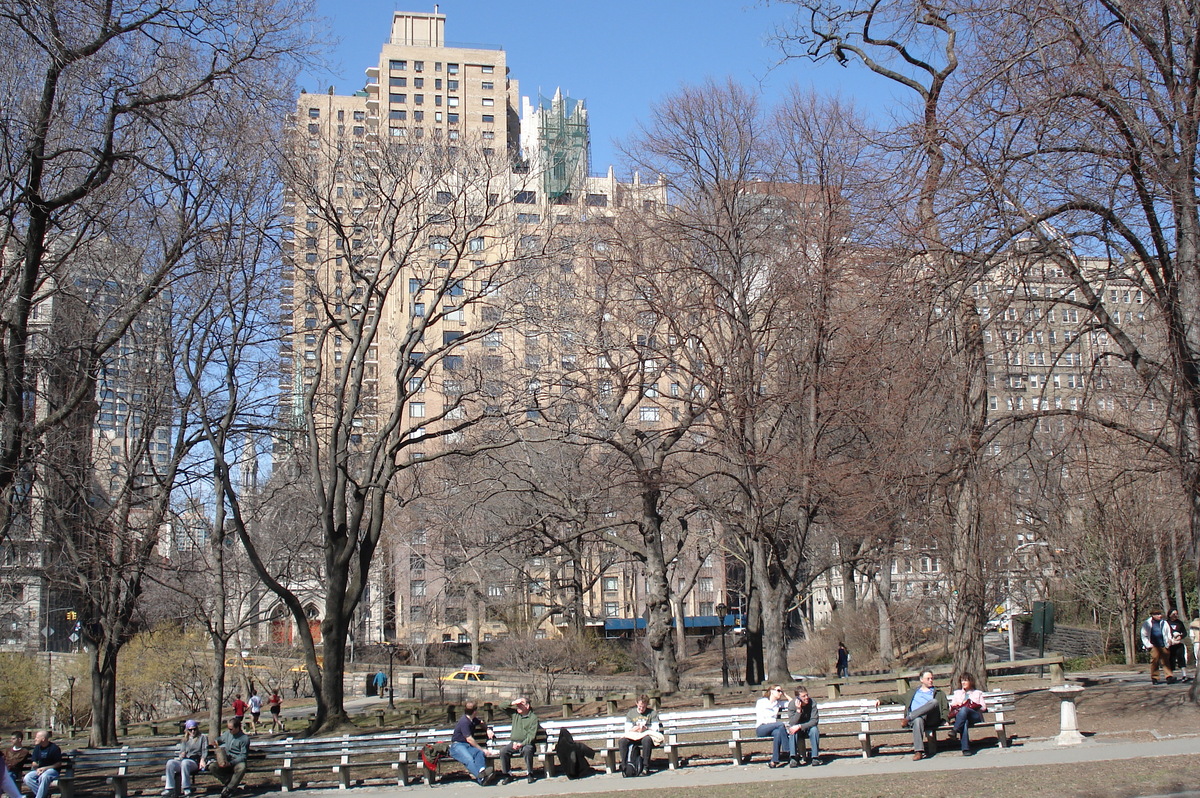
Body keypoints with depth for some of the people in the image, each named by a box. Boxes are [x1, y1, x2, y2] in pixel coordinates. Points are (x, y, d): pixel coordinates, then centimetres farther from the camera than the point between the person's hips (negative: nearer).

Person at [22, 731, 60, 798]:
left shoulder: (55, 748, -8)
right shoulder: (37, 748, 10)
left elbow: (58, 764, -7)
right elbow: (34, 763, 12)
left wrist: (45, 768, -16)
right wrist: (36, 767, -11)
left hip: (52, 770, -6)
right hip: (39, 770, 6)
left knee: (44, 776, -39)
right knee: (27, 778, -22)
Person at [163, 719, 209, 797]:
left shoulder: (202, 737, 19)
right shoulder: (185, 740, 29)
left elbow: (205, 750, 7)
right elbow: (182, 752, 21)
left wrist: (202, 760, -12)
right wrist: (181, 755, -5)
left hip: (196, 762, -4)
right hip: (184, 760, 4)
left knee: (185, 762, -39)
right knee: (170, 762, -27)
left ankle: (187, 787, -36)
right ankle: (170, 788, -29)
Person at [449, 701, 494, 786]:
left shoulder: (472, 720, 15)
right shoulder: (464, 722, -13)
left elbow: (481, 724, 39)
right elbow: (469, 739, -17)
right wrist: (482, 749, -14)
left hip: (468, 746, 8)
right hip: (457, 746, -8)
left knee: (480, 753, -26)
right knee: (469, 759, -37)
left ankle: (481, 771, -52)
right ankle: (481, 778, -58)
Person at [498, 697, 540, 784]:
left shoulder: (533, 717, 0)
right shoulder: (515, 714, 15)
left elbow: (531, 735, -9)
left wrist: (522, 744, -22)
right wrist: (512, 703, 0)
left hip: (526, 743, -4)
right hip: (514, 742, 4)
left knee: (527, 750, -37)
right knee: (503, 751, -23)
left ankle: (529, 774, -20)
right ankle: (508, 775, -11)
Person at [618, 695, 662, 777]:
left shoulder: (652, 713, 7)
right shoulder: (630, 713, 14)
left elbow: (656, 729, 0)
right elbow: (627, 730, 7)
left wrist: (646, 728, -19)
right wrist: (634, 729, -15)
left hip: (647, 735, -3)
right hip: (633, 736, 3)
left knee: (646, 740, -40)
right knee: (621, 741, -28)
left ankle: (646, 768, -36)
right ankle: (625, 766, -29)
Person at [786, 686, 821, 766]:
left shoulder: (812, 703, -20)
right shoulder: (792, 704, -20)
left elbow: (814, 721, -25)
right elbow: (792, 723, -26)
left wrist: (800, 726, -36)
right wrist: (798, 710, -40)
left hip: (809, 727, 1)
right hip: (797, 728, -1)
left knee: (814, 729, -32)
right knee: (793, 730, -33)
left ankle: (815, 757, -24)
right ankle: (794, 757, -30)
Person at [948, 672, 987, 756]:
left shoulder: (978, 693, 31)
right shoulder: (957, 693, 36)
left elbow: (984, 707, 15)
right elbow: (951, 707, 24)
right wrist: (957, 706, 1)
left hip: (975, 716, -1)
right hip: (960, 716, 1)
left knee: (964, 709, -39)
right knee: (964, 722, -41)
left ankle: (954, 731, -54)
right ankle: (965, 749, -54)